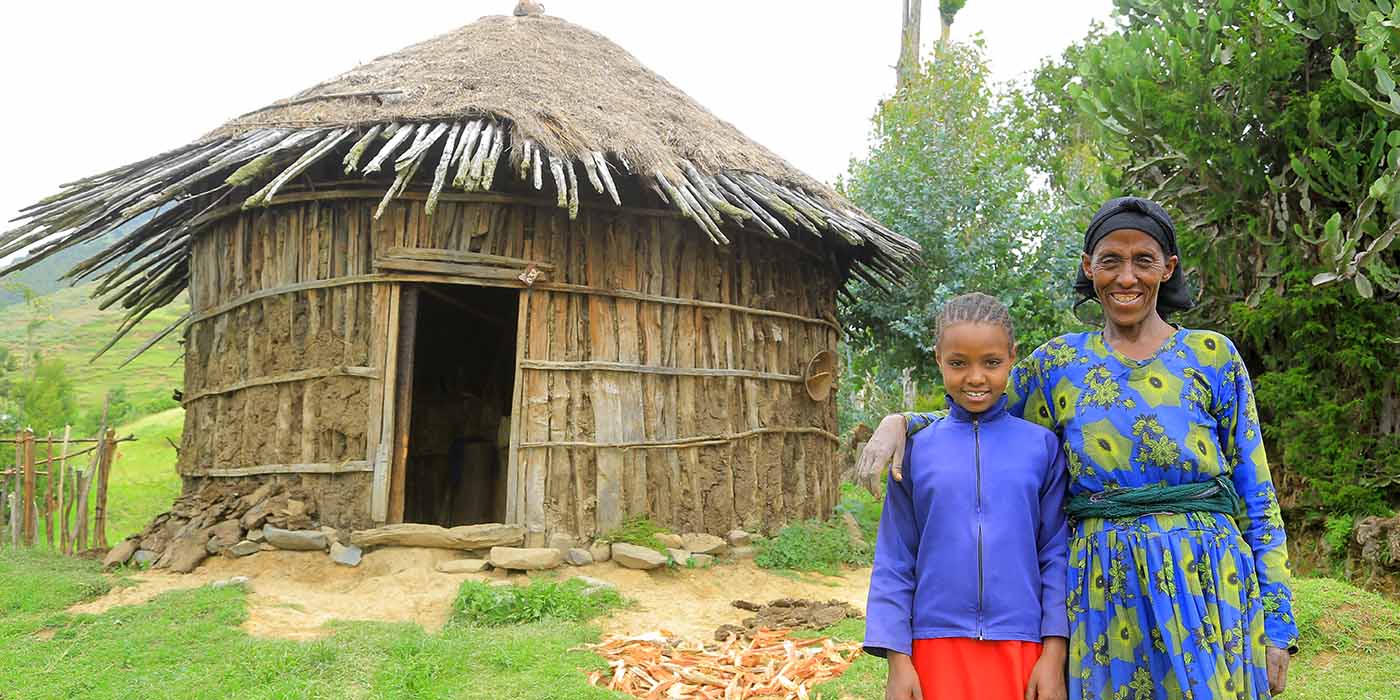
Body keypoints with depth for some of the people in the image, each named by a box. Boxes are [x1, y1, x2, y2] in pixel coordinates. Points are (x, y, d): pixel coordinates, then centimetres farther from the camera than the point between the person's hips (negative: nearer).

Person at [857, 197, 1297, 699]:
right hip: (1103, 597, 1)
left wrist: (1277, 624, 1)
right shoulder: (1057, 365, 6)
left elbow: (1257, 495, 4)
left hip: (1207, 588, -1)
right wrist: (900, 423, -3)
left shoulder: (1212, 356, 3)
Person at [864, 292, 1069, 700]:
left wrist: (1054, 655, -4)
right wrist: (897, 659, -2)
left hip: (1021, 650, 0)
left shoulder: (1041, 446, 0)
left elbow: (1056, 555, 1)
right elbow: (895, 561, 2)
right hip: (937, 647, 0)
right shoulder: (917, 449, 0)